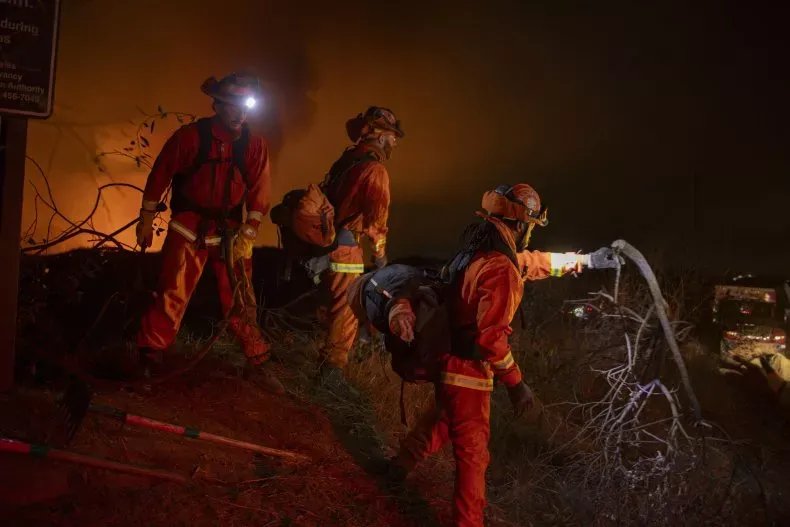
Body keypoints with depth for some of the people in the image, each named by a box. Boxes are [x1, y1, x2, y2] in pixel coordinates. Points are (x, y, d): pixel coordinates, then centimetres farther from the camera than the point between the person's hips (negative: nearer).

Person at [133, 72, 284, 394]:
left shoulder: (255, 145, -3)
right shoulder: (191, 136, -9)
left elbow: (259, 194, -3)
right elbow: (160, 175, -1)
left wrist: (246, 235, -10)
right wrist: (147, 219, 2)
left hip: (230, 231, 2)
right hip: (188, 228, -2)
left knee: (240, 300, 7)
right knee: (172, 295, 1)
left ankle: (257, 364, 18)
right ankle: (148, 360, 16)